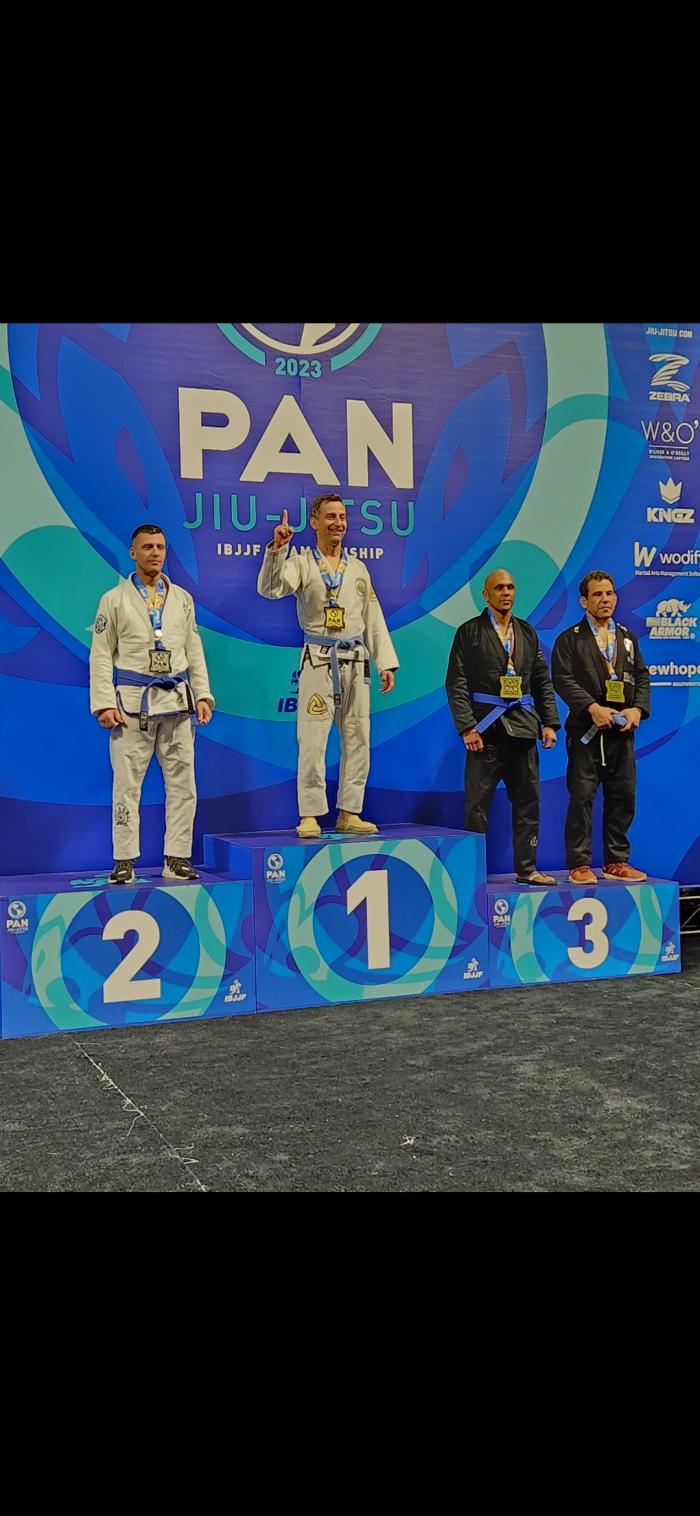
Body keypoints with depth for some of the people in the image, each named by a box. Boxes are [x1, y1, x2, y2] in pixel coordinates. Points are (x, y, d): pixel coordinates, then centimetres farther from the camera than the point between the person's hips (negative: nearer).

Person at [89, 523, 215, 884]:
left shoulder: (182, 599, 13)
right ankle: (124, 861, 4)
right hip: (132, 702, -3)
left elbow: (194, 651, 14)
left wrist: (202, 695, 4)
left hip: (177, 700, 3)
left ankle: (177, 858, 10)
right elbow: (101, 656, 0)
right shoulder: (114, 600, 3)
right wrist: (104, 704, -9)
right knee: (127, 783, -3)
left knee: (182, 783, 3)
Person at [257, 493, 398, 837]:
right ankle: (309, 817, -1)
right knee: (312, 742, -6)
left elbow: (373, 619, 14)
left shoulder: (358, 568, 14)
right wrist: (277, 548, -30)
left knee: (357, 741, 6)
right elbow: (270, 588, -17)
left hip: (355, 662, 5)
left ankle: (348, 813, 15)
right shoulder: (301, 563, 1)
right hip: (318, 662, -4)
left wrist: (385, 663, 8)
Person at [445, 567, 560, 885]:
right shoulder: (469, 632, 1)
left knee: (528, 800, 7)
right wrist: (466, 726, -13)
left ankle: (527, 868, 16)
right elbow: (456, 683, -4)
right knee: (478, 802, -1)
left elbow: (543, 682, 16)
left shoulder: (527, 632, 15)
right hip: (486, 727, -4)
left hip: (523, 727, 5)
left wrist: (550, 723, 6)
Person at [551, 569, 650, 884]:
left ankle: (616, 861, 16)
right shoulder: (570, 639, 2)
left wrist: (638, 708, -5)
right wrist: (593, 708, -19)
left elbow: (641, 676, 13)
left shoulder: (627, 638, 17)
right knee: (582, 797, -5)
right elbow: (562, 679, -8)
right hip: (586, 730, -5)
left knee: (622, 797, 6)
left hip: (622, 730, 5)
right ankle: (579, 864, 1)